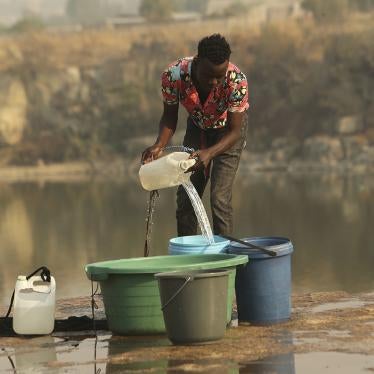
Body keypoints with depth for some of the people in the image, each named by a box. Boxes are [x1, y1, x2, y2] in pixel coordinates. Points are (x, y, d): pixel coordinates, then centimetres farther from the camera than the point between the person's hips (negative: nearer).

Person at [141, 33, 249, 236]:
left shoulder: (236, 81, -38)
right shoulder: (173, 75, -31)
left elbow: (235, 132, -30)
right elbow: (169, 117, -15)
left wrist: (209, 153, -48)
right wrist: (159, 146, -33)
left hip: (228, 130, -3)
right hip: (197, 126, 3)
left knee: (219, 198, -15)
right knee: (185, 197, -1)